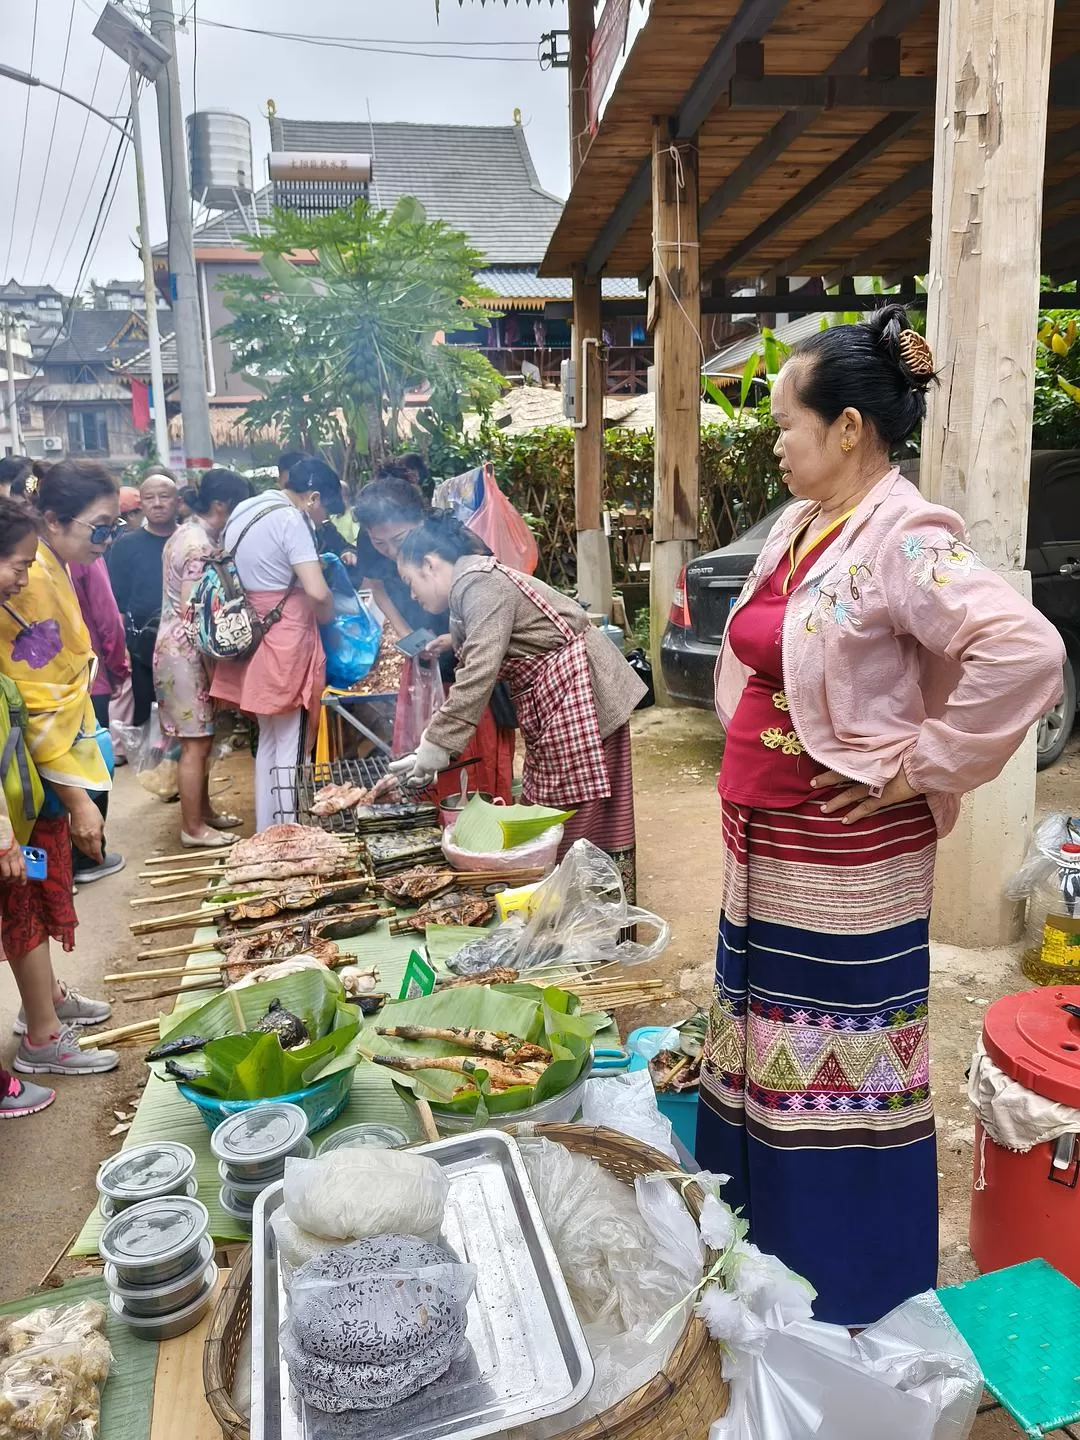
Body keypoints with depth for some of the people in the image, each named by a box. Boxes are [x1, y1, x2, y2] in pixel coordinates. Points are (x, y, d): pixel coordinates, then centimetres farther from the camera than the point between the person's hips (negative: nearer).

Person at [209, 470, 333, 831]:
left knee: (269, 741, 18)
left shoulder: (242, 512, 12)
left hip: (253, 637, 9)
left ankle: (266, 834, 26)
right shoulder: (290, 519, -15)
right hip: (287, 642, -9)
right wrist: (327, 615, -2)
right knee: (291, 749, -2)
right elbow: (317, 593, -23)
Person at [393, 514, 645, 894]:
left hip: (577, 692, -10)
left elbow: (480, 675, -25)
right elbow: (469, 678, 15)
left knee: (588, 817, -6)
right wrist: (428, 754, 9)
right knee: (550, 814, 11)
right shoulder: (465, 596, 15)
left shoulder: (481, 585, -16)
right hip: (548, 705, 10)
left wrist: (432, 749, -21)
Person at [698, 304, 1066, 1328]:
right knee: (770, 1046, 20)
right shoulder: (799, 525, 9)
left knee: (842, 1068, 8)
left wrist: (921, 765, -22)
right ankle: (774, 1243, 43)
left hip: (844, 860, -9)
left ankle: (854, 1290, 31)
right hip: (764, 843, 9)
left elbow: (1026, 651, -30)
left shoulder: (903, 542, -18)